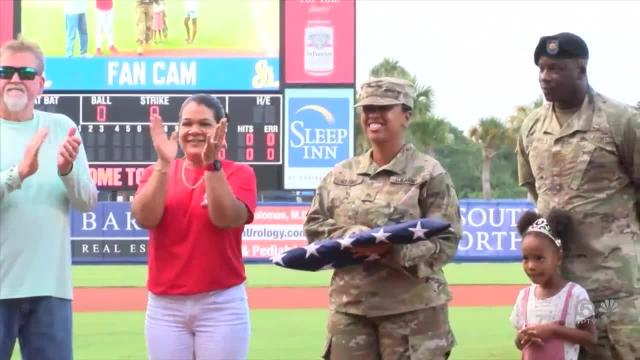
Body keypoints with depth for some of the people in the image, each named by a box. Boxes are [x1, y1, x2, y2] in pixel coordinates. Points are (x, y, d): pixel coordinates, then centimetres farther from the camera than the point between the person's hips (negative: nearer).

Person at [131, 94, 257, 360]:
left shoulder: (239, 173, 2)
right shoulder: (156, 173, 8)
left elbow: (226, 218, -16)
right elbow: (145, 218, -10)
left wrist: (212, 164, -23)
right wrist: (164, 164, -17)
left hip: (222, 305, -2)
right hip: (165, 306, 2)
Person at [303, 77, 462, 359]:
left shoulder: (429, 173, -2)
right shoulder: (340, 174, 12)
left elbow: (446, 241, -8)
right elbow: (313, 226, 12)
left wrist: (393, 249, -23)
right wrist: (347, 235, -10)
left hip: (413, 306, -4)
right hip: (350, 305, 4)